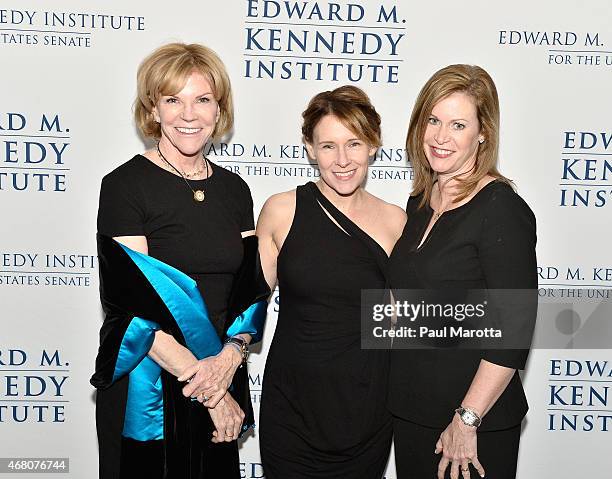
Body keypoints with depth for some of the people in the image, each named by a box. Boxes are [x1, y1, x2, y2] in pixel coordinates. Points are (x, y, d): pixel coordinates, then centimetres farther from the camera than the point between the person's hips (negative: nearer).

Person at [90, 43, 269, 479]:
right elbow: (135, 303, -16)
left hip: (224, 381, 5)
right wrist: (204, 386, -16)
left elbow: (253, 287, 4)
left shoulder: (234, 189, 5)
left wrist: (231, 356, -13)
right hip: (146, 388, -4)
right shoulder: (124, 185, -10)